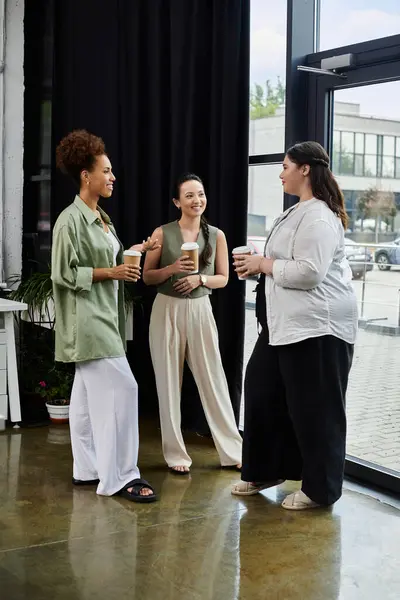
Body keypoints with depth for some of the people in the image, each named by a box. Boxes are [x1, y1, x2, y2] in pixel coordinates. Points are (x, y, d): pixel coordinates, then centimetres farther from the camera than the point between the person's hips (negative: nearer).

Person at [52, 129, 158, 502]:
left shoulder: (100, 217, 13)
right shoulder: (71, 220, -15)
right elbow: (63, 274, -17)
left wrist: (135, 251, 9)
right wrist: (111, 272, -18)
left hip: (103, 317, 10)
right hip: (88, 320, -10)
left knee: (89, 394, 13)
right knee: (121, 388, -12)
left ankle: (87, 468, 20)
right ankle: (120, 476, -5)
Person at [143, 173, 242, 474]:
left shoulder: (216, 235, 3)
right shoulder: (163, 233, -2)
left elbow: (223, 278, 7)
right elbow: (147, 277, 2)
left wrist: (200, 278, -12)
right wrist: (171, 269, -16)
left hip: (200, 310, 1)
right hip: (167, 311, -1)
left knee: (213, 380, 2)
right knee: (169, 383, 4)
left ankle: (234, 451, 13)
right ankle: (176, 454, 14)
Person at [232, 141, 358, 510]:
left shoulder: (318, 217, -17)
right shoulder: (299, 212, 16)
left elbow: (309, 272, -26)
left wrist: (264, 264, -14)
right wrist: (260, 265, 7)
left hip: (316, 326, -11)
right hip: (287, 323, 11)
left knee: (314, 408, 1)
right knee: (265, 394, 15)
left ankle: (320, 489, 15)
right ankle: (264, 472, 29)